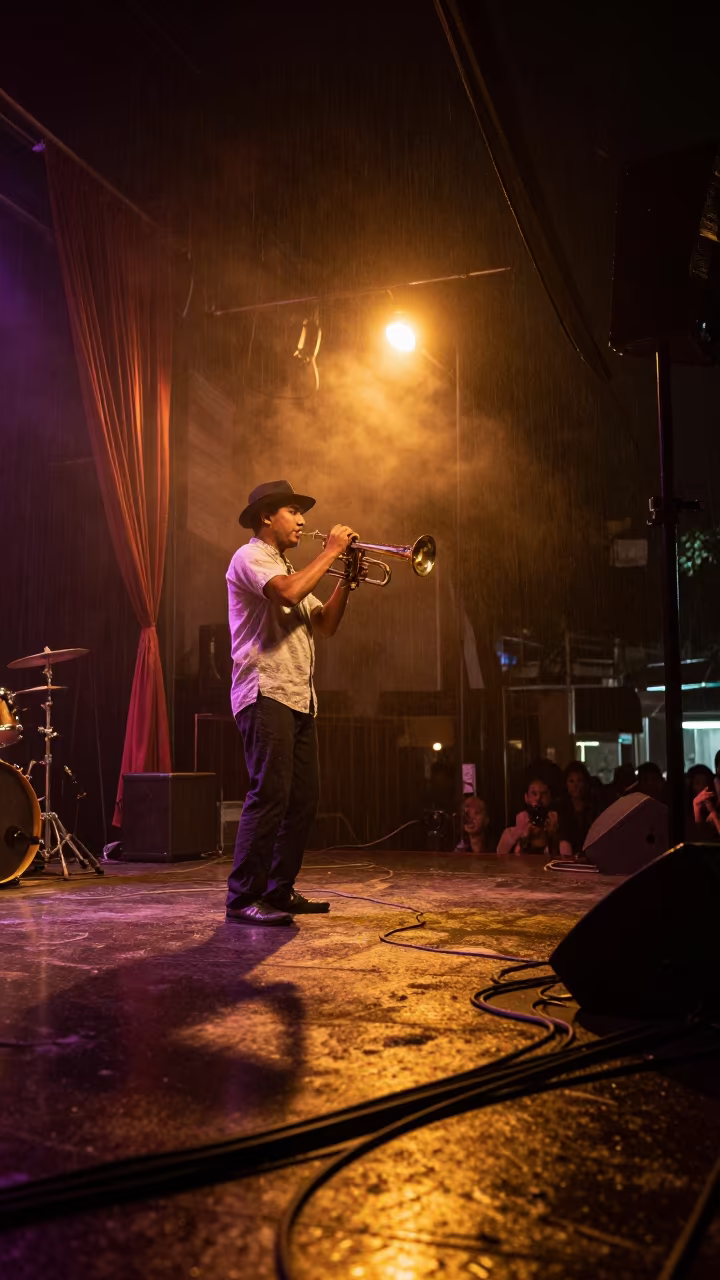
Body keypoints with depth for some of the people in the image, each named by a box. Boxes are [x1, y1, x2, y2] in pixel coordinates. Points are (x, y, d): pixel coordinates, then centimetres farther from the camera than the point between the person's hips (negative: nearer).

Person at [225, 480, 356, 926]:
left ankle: (279, 891, 17)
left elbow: (325, 624, 20)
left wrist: (347, 580, 7)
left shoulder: (289, 568, 27)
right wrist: (331, 552, -11)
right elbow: (288, 592, -23)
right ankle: (243, 898, -9)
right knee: (270, 795, -14)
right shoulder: (250, 557, -2)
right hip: (266, 693, -9)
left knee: (304, 798, 8)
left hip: (299, 699, 9)